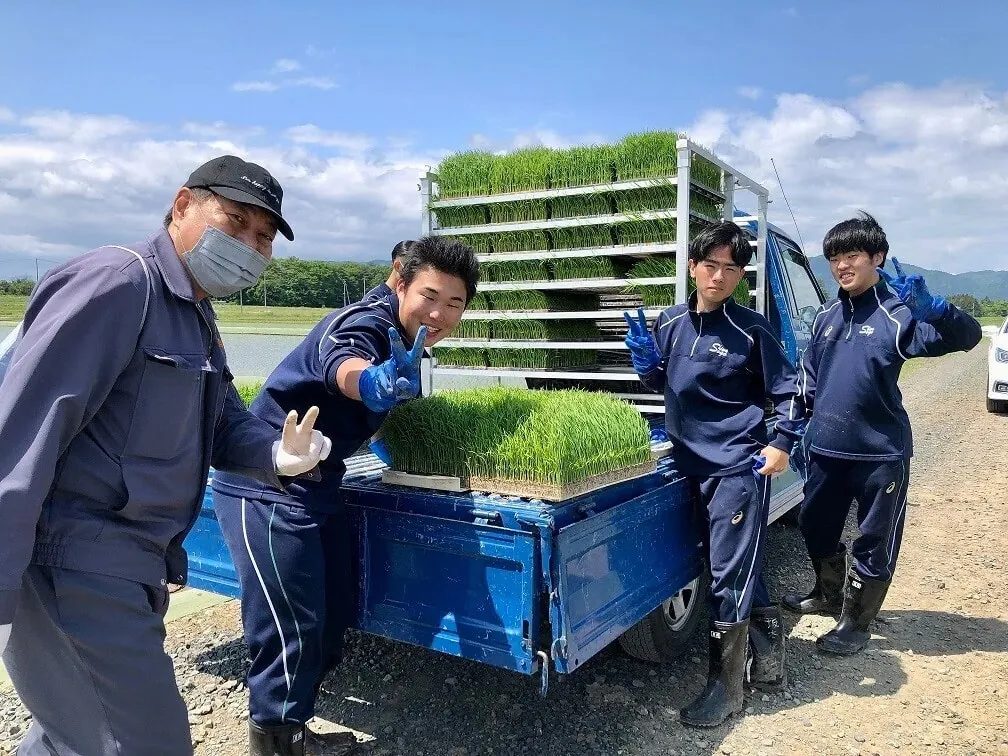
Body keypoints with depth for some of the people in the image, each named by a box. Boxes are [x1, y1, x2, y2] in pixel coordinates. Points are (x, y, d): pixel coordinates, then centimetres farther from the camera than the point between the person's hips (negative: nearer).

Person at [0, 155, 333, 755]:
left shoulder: (199, 319, 16)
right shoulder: (116, 281, -16)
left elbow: (225, 424, 15)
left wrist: (278, 453, -8)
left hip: (129, 568, 10)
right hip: (77, 565, -10)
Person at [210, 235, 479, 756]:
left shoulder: (402, 339, 7)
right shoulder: (362, 323, -21)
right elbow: (342, 365, -48)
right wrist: (373, 381, -67)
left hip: (315, 487, 9)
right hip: (266, 487, -9)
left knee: (333, 617, 16)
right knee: (290, 631, -5)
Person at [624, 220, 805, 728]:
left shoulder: (750, 330, -8)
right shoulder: (671, 323, 5)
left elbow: (787, 392, 0)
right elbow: (659, 383, 17)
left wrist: (782, 442, -12)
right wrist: (644, 355, -3)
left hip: (739, 467, -5)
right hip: (693, 464, 5)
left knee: (730, 576, 0)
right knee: (744, 571, 17)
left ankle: (725, 688, 14)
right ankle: (768, 666, 35)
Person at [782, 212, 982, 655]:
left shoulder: (898, 314, -11)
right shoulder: (827, 316, 7)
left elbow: (967, 336, -21)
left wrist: (932, 308, -40)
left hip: (881, 452, -6)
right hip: (826, 449, 6)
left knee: (874, 543, 8)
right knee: (815, 526, 20)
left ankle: (855, 622, 25)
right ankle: (829, 595, 43)